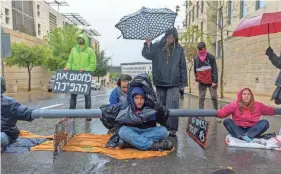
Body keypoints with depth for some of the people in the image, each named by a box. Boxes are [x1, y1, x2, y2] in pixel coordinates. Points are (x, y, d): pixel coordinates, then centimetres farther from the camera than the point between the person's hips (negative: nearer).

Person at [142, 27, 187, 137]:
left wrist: (183, 82, 2)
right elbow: (147, 55, -9)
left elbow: (183, 67, 5)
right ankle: (163, 126, 24)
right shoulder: (156, 47, 4)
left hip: (173, 83, -1)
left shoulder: (179, 49, 4)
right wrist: (148, 44, -25)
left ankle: (172, 128, 1)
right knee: (162, 106, 11)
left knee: (172, 107, -8)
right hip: (160, 82, 2)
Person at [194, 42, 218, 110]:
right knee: (201, 98, 2)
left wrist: (214, 81, -12)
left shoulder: (211, 57, -7)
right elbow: (195, 71, 12)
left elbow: (214, 69, -8)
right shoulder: (196, 59, 3)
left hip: (211, 82, -2)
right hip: (201, 82, 3)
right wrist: (197, 80, 6)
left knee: (214, 97, 1)